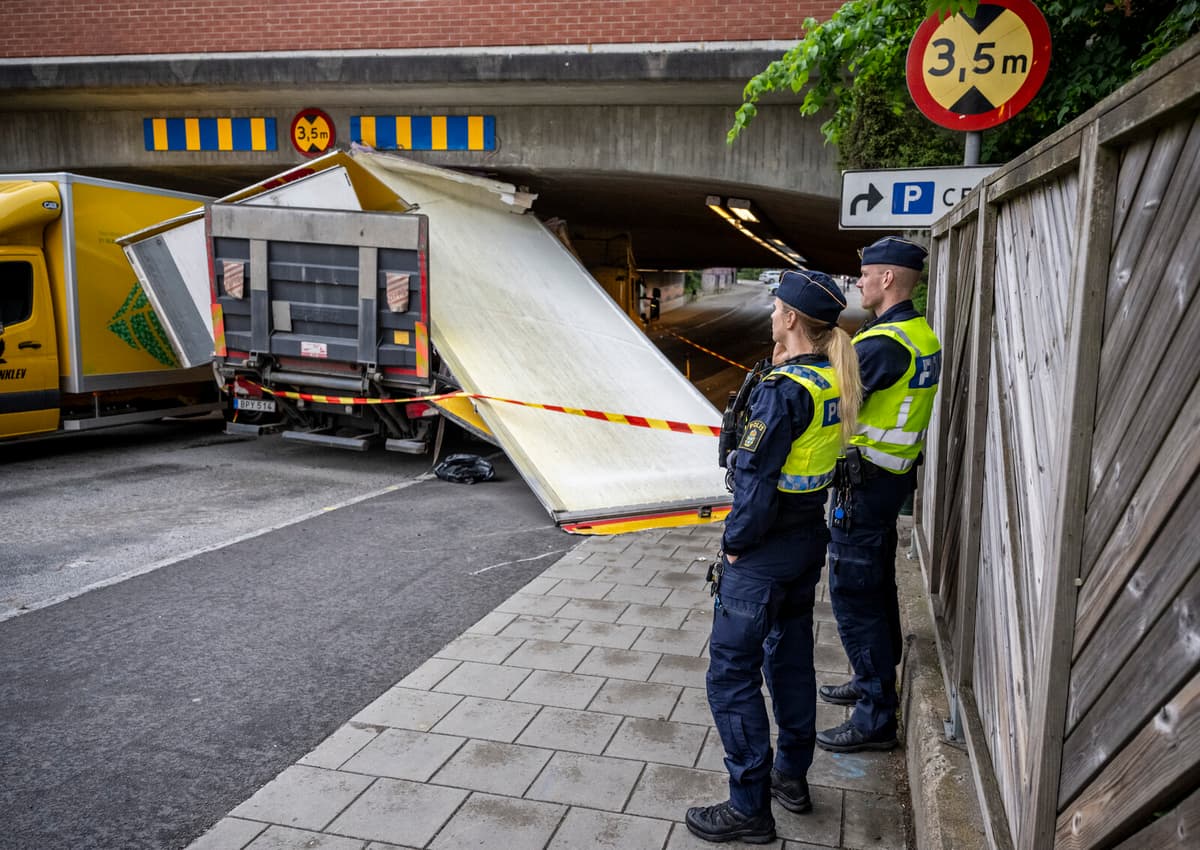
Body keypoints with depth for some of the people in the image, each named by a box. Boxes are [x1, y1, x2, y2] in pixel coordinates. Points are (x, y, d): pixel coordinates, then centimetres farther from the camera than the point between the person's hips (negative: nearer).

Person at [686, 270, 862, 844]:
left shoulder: (783, 389, -24)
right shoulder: (834, 381, 2)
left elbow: (756, 478, -23)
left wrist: (735, 545, -12)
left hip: (765, 549, -9)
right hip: (809, 538, 9)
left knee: (731, 673, 2)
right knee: (791, 657, 21)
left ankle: (749, 808, 12)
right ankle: (792, 776, 37)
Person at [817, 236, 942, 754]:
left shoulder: (882, 344, -23)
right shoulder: (924, 336, 8)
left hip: (865, 483, -10)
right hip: (896, 476, 10)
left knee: (853, 595, -2)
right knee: (877, 584, 21)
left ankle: (875, 719, 6)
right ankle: (876, 681, 38)